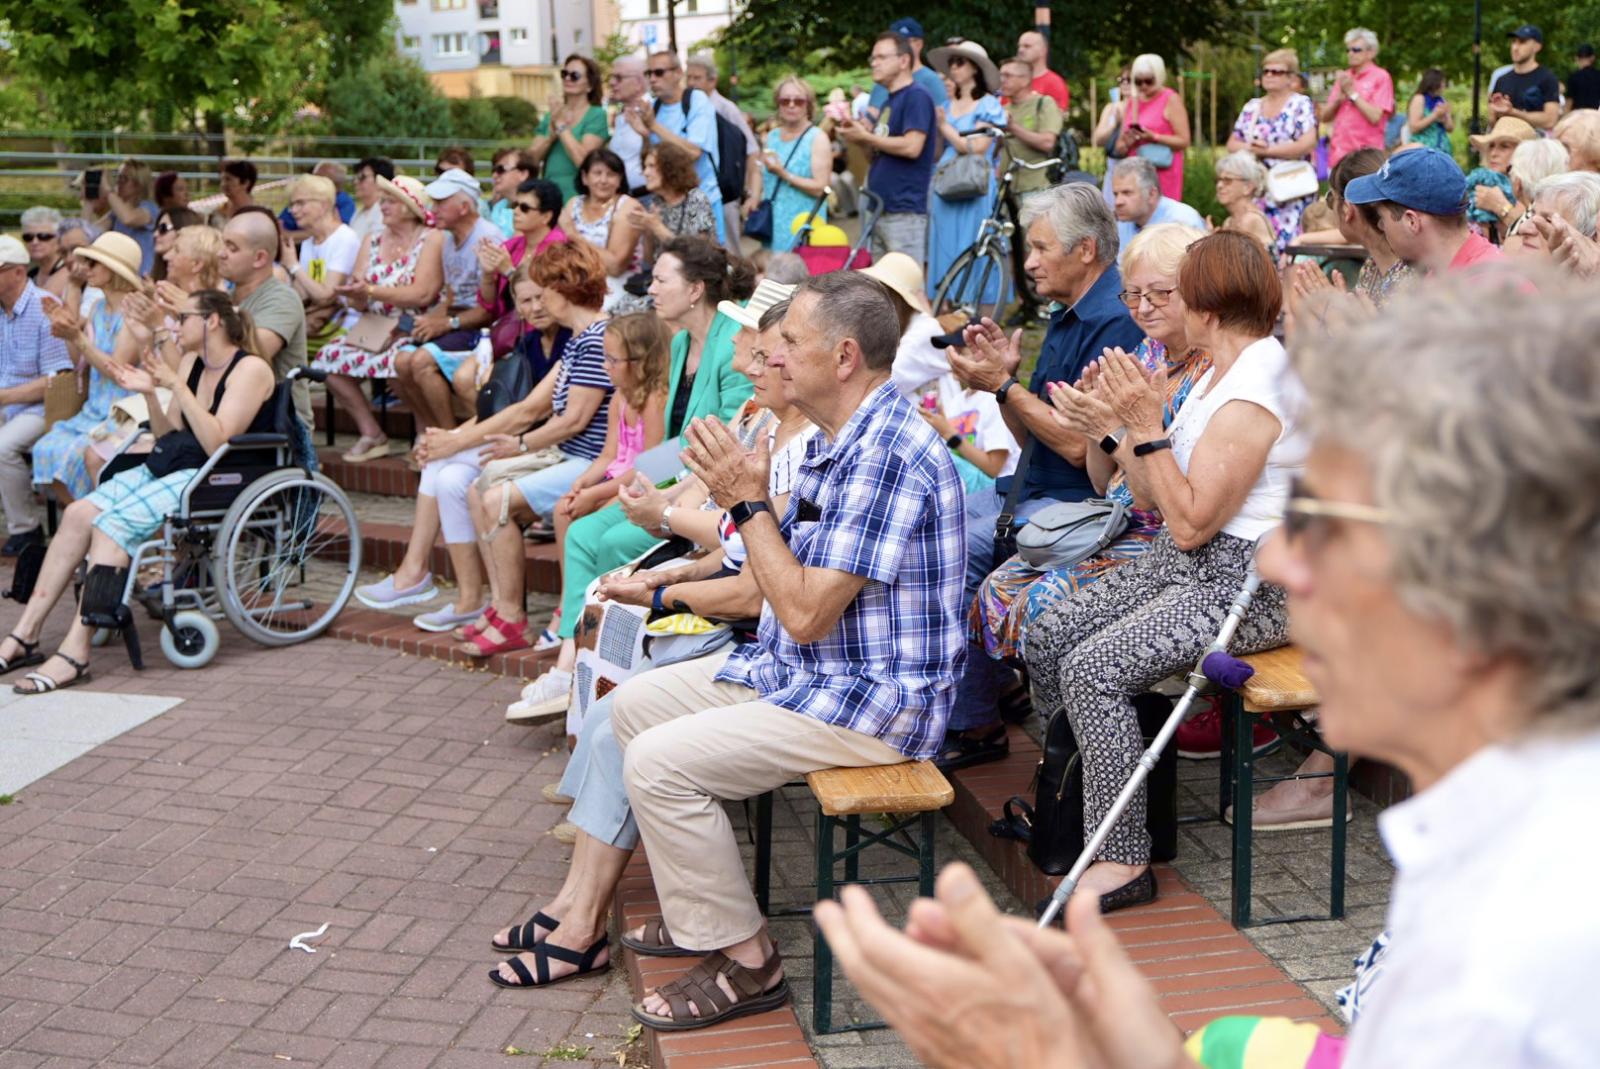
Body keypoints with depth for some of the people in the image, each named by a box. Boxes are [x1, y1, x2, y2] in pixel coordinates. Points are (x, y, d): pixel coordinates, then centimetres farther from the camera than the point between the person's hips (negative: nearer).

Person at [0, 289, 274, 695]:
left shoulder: (250, 369, -8)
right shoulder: (192, 362, 17)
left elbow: (218, 443, -18)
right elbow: (168, 434, 16)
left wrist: (177, 386, -19)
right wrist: (150, 393, 0)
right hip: (165, 467, 8)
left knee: (113, 523, -26)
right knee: (79, 513, -12)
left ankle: (75, 654, -28)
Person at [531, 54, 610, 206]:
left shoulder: (596, 115, -2)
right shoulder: (551, 114, 14)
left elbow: (583, 160, -15)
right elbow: (531, 159, 6)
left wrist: (561, 125, -10)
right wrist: (551, 134, -10)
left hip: (576, 199, -5)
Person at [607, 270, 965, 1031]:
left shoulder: (888, 455, -25)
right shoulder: (834, 440, 10)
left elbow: (805, 613, -26)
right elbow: (784, 584, 14)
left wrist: (749, 501, -17)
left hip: (870, 700, -11)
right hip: (801, 670, 11)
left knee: (659, 763, -19)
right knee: (634, 704, 14)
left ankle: (745, 964, -4)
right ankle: (703, 910, 23)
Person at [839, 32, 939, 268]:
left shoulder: (917, 96, -7)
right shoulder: (888, 102, 21)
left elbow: (912, 147, -19)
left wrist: (866, 136, -10)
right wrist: (857, 139, 4)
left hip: (905, 212, -9)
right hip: (880, 210, 9)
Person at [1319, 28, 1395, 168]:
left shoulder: (1380, 77, -1)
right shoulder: (1343, 77, 15)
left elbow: (1375, 117, -12)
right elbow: (1325, 116, 13)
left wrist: (1352, 93, -8)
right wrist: (1339, 97, -4)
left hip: (1366, 154, -5)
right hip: (1338, 153, 5)